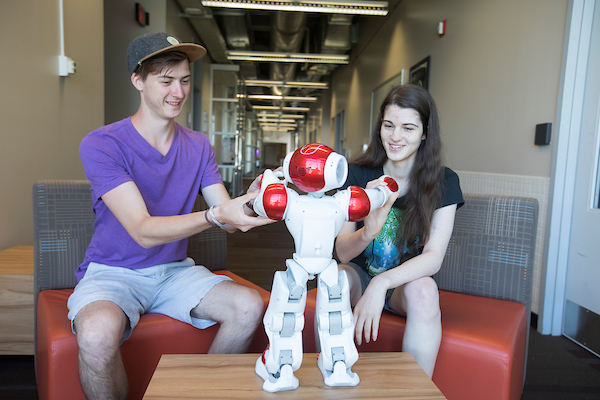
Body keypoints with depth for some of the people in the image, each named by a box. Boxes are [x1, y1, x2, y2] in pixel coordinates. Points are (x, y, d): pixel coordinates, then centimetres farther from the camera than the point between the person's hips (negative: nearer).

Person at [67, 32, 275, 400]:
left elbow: (228, 222, -4)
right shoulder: (102, 145, -13)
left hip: (174, 271, 4)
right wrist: (216, 215, -38)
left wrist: (250, 203, -28)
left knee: (249, 306, -19)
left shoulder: (198, 145, 3)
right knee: (98, 332, -36)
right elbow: (143, 231, -23)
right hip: (112, 272, -4)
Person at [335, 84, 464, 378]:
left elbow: (433, 257, -18)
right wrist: (367, 232, -37)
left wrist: (382, 283, -35)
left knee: (424, 288, -33)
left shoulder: (443, 182, -9)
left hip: (407, 281, 0)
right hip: (361, 275, 1)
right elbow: (342, 252, -13)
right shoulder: (358, 174, -9)